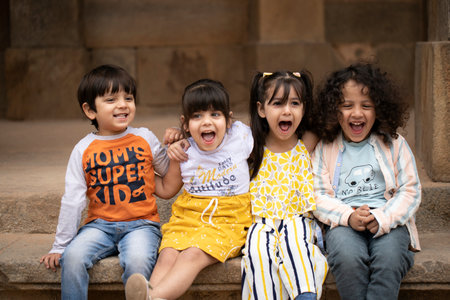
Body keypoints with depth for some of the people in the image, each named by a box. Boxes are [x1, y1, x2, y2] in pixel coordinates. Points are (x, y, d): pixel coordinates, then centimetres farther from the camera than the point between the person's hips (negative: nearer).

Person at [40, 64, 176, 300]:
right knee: (72, 257, -26)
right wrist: (59, 246, 3)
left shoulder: (145, 139, 4)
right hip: (100, 224, 1)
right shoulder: (83, 150, 2)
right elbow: (72, 200, 4)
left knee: (138, 260, -31)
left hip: (141, 224, -1)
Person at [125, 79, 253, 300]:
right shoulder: (185, 150, 6)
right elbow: (168, 189, 18)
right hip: (188, 216, 4)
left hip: (228, 221, -4)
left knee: (193, 254, -33)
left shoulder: (241, 136, 2)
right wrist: (174, 162, 3)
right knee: (168, 255, -28)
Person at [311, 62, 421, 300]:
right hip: (342, 223, 0)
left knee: (389, 258, -33)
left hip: (388, 220, 0)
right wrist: (349, 216, -15)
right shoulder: (325, 149, 11)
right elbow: (318, 196, 3)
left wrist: (382, 218, -13)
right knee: (348, 258, -33)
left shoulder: (394, 144, 11)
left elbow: (410, 191, 5)